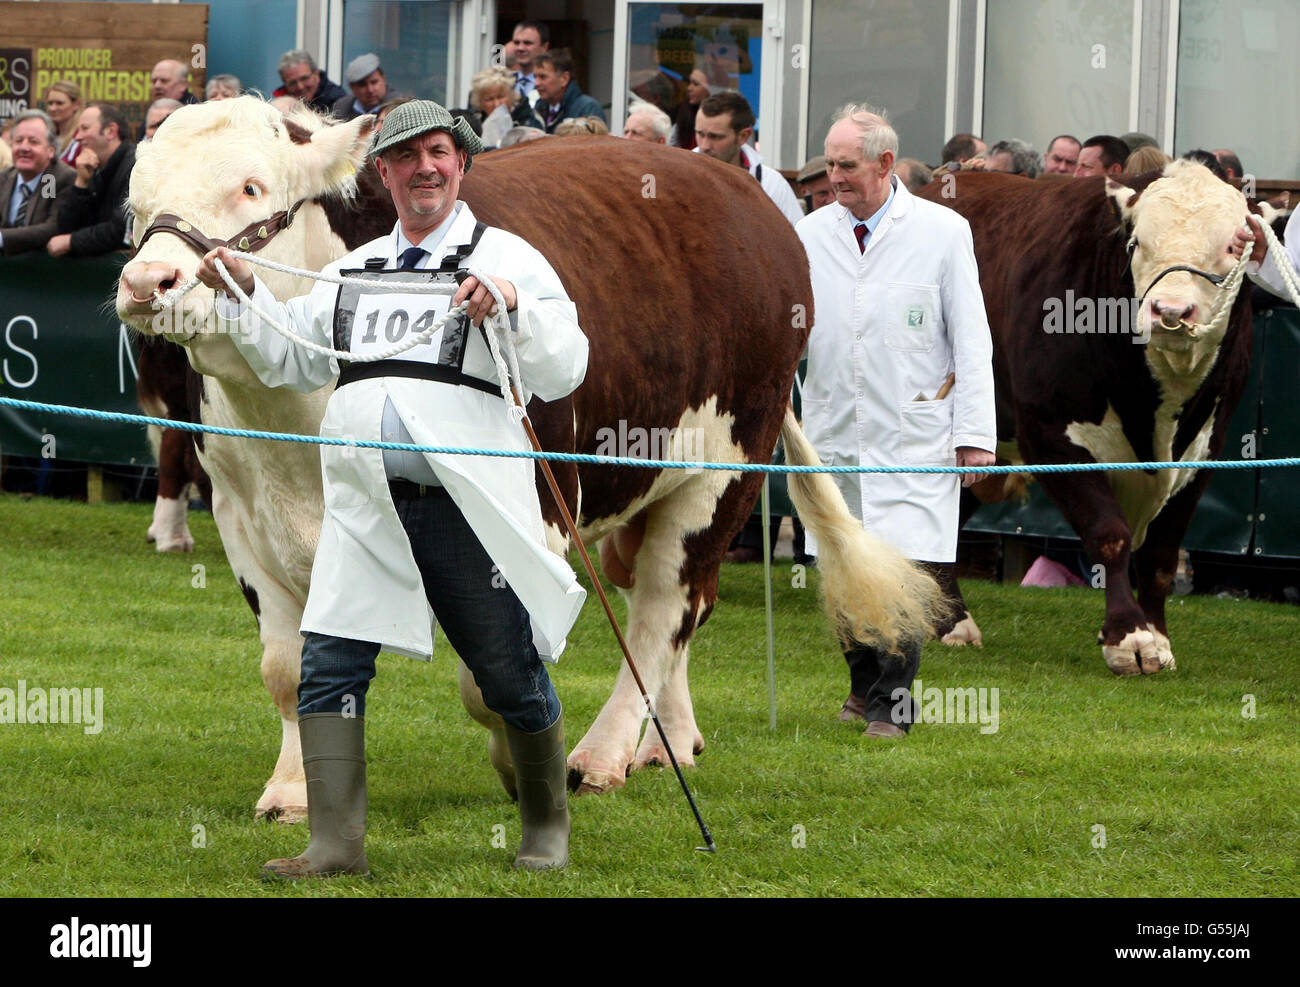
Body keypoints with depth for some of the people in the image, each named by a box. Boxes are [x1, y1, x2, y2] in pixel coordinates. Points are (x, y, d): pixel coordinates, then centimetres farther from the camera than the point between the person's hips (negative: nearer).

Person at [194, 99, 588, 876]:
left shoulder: (507, 258, 5)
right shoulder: (355, 271, 21)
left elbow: (564, 373, -3)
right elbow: (293, 360, 27)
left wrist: (516, 308, -19)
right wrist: (244, 295, 14)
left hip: (467, 511, -4)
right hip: (367, 507, 4)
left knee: (512, 676, 3)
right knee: (328, 663, -9)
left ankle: (547, 830, 23)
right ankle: (336, 845, -8)